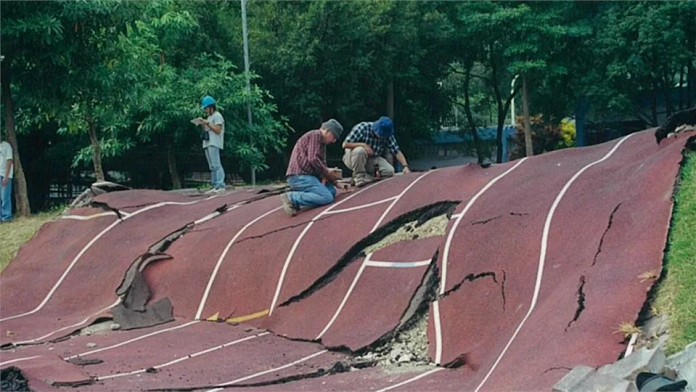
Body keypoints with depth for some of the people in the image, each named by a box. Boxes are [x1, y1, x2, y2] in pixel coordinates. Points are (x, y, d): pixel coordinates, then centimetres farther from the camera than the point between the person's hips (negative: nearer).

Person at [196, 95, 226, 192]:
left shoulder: (217, 116, -5)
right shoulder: (209, 117, 24)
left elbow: (218, 130, -15)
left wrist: (207, 123, -14)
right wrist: (203, 124, 9)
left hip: (214, 144, -10)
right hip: (207, 144, 10)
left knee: (216, 165, -16)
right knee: (212, 166, 7)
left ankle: (220, 185, -20)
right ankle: (215, 186, 7)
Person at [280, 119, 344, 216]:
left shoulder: (322, 142, 24)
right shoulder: (315, 135, -7)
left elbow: (322, 163, 21)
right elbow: (313, 159, -17)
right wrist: (327, 172, -6)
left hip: (306, 175, 11)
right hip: (299, 176, -11)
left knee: (332, 190, 12)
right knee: (327, 197, -20)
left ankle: (298, 194, 3)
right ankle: (291, 198, -22)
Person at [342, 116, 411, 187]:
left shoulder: (387, 135, -9)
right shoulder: (362, 128, -22)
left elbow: (397, 151, -11)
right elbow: (345, 144, -23)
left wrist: (405, 166, -24)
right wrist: (363, 145, -30)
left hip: (372, 161, 4)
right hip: (353, 158, -4)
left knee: (389, 171, -21)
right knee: (359, 150, -38)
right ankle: (359, 178, -20)